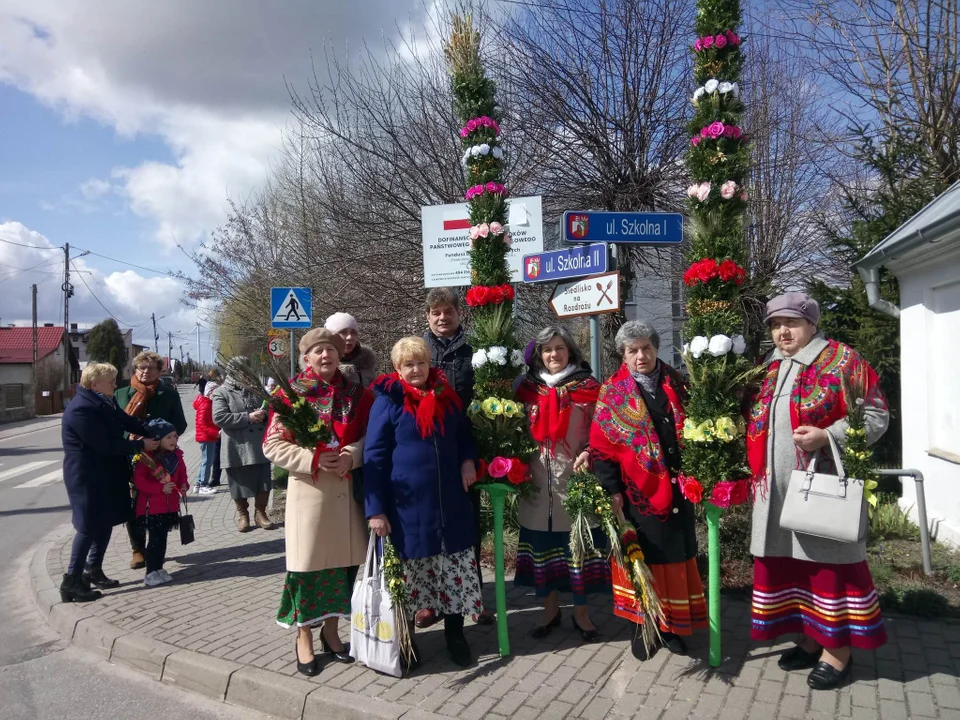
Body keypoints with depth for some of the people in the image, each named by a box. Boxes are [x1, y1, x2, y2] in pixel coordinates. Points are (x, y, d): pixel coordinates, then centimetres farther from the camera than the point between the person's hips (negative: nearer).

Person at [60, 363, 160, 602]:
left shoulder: (103, 402, 8)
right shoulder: (81, 409, -24)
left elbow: (127, 421, 7)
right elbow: (106, 445, -25)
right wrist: (141, 445, -18)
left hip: (106, 473, 10)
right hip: (87, 477, -10)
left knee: (106, 522, 16)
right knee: (89, 527, -4)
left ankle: (93, 570, 28)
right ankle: (72, 581, 5)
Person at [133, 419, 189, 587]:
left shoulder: (176, 456, 4)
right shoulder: (146, 457, -15)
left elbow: (182, 475, 15)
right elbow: (139, 480, -18)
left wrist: (184, 486, -6)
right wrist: (161, 488, -25)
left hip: (170, 506, 6)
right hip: (151, 507, -6)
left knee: (162, 538, 14)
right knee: (155, 540, -3)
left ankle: (157, 569, 25)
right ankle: (151, 573, 6)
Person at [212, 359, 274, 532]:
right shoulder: (221, 393, -2)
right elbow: (219, 418, -15)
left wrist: (264, 414, -7)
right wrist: (248, 417, -18)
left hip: (260, 446, 4)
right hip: (238, 448, -3)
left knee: (263, 482, 7)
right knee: (241, 483, 7)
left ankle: (260, 513, 22)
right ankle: (242, 514, 24)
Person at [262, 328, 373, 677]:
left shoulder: (355, 393, 5)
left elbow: (367, 435, 8)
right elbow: (273, 445, -6)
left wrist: (351, 456, -12)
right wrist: (314, 459, -18)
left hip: (346, 489, 3)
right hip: (309, 490, -3)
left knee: (344, 560, 11)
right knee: (307, 564, 4)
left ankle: (331, 631, 31)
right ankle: (304, 638, 22)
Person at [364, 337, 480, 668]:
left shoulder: (447, 396, 7)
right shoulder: (387, 401, -6)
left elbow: (464, 436, 23)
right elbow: (374, 456, -8)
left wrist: (468, 460, 1)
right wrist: (375, 508, -13)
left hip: (449, 502, 4)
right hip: (406, 504, -4)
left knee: (456, 570, 8)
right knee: (407, 573, 8)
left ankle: (455, 635, 27)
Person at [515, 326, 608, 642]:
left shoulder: (587, 386, 1)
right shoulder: (528, 388, 7)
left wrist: (589, 453, -15)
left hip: (575, 476, -2)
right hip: (538, 479, 2)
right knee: (542, 543, 8)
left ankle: (580, 611, 18)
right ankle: (550, 608, 24)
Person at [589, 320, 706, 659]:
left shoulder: (675, 384, 6)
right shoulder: (613, 392, -3)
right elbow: (600, 446, -5)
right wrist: (613, 490, -9)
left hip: (678, 489, 3)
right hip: (639, 491, -3)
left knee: (677, 558, 11)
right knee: (643, 559, 6)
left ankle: (671, 625, 26)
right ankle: (643, 627, 22)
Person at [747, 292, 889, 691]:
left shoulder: (841, 360, -4)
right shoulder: (769, 370, 15)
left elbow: (875, 415, -8)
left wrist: (827, 436, -21)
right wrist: (756, 473, 10)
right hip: (778, 489, 7)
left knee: (828, 561, 1)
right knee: (788, 561, 11)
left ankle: (837, 650, 15)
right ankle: (812, 638, 27)